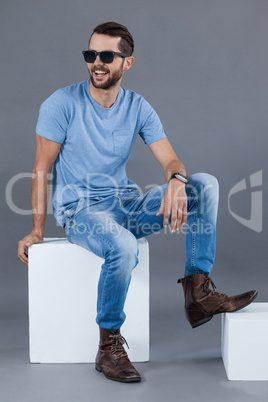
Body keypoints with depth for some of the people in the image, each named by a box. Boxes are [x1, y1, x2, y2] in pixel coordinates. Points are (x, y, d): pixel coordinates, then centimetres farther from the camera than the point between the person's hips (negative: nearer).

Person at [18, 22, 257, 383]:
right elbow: (42, 170, -5)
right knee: (123, 246, -38)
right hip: (80, 209, -5)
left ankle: (198, 290, -12)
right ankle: (109, 344, -17)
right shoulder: (62, 104, -7)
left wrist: (176, 181, -28)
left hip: (126, 204, 5)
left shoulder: (138, 107, 4)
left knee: (206, 184, -11)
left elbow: (170, 159, -3)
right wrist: (37, 230, -9)